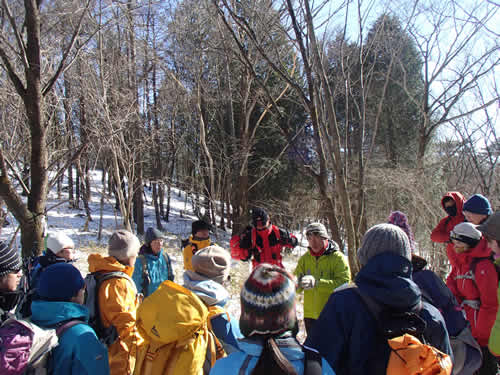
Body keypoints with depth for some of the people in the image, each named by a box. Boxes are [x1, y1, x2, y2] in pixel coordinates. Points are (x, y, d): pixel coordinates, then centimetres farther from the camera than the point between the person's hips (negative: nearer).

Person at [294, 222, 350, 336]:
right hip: (310, 315, 5)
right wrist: (298, 283, -24)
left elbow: (344, 284, -21)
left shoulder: (338, 258, -9)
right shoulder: (305, 258, 5)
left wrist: (317, 283, -31)